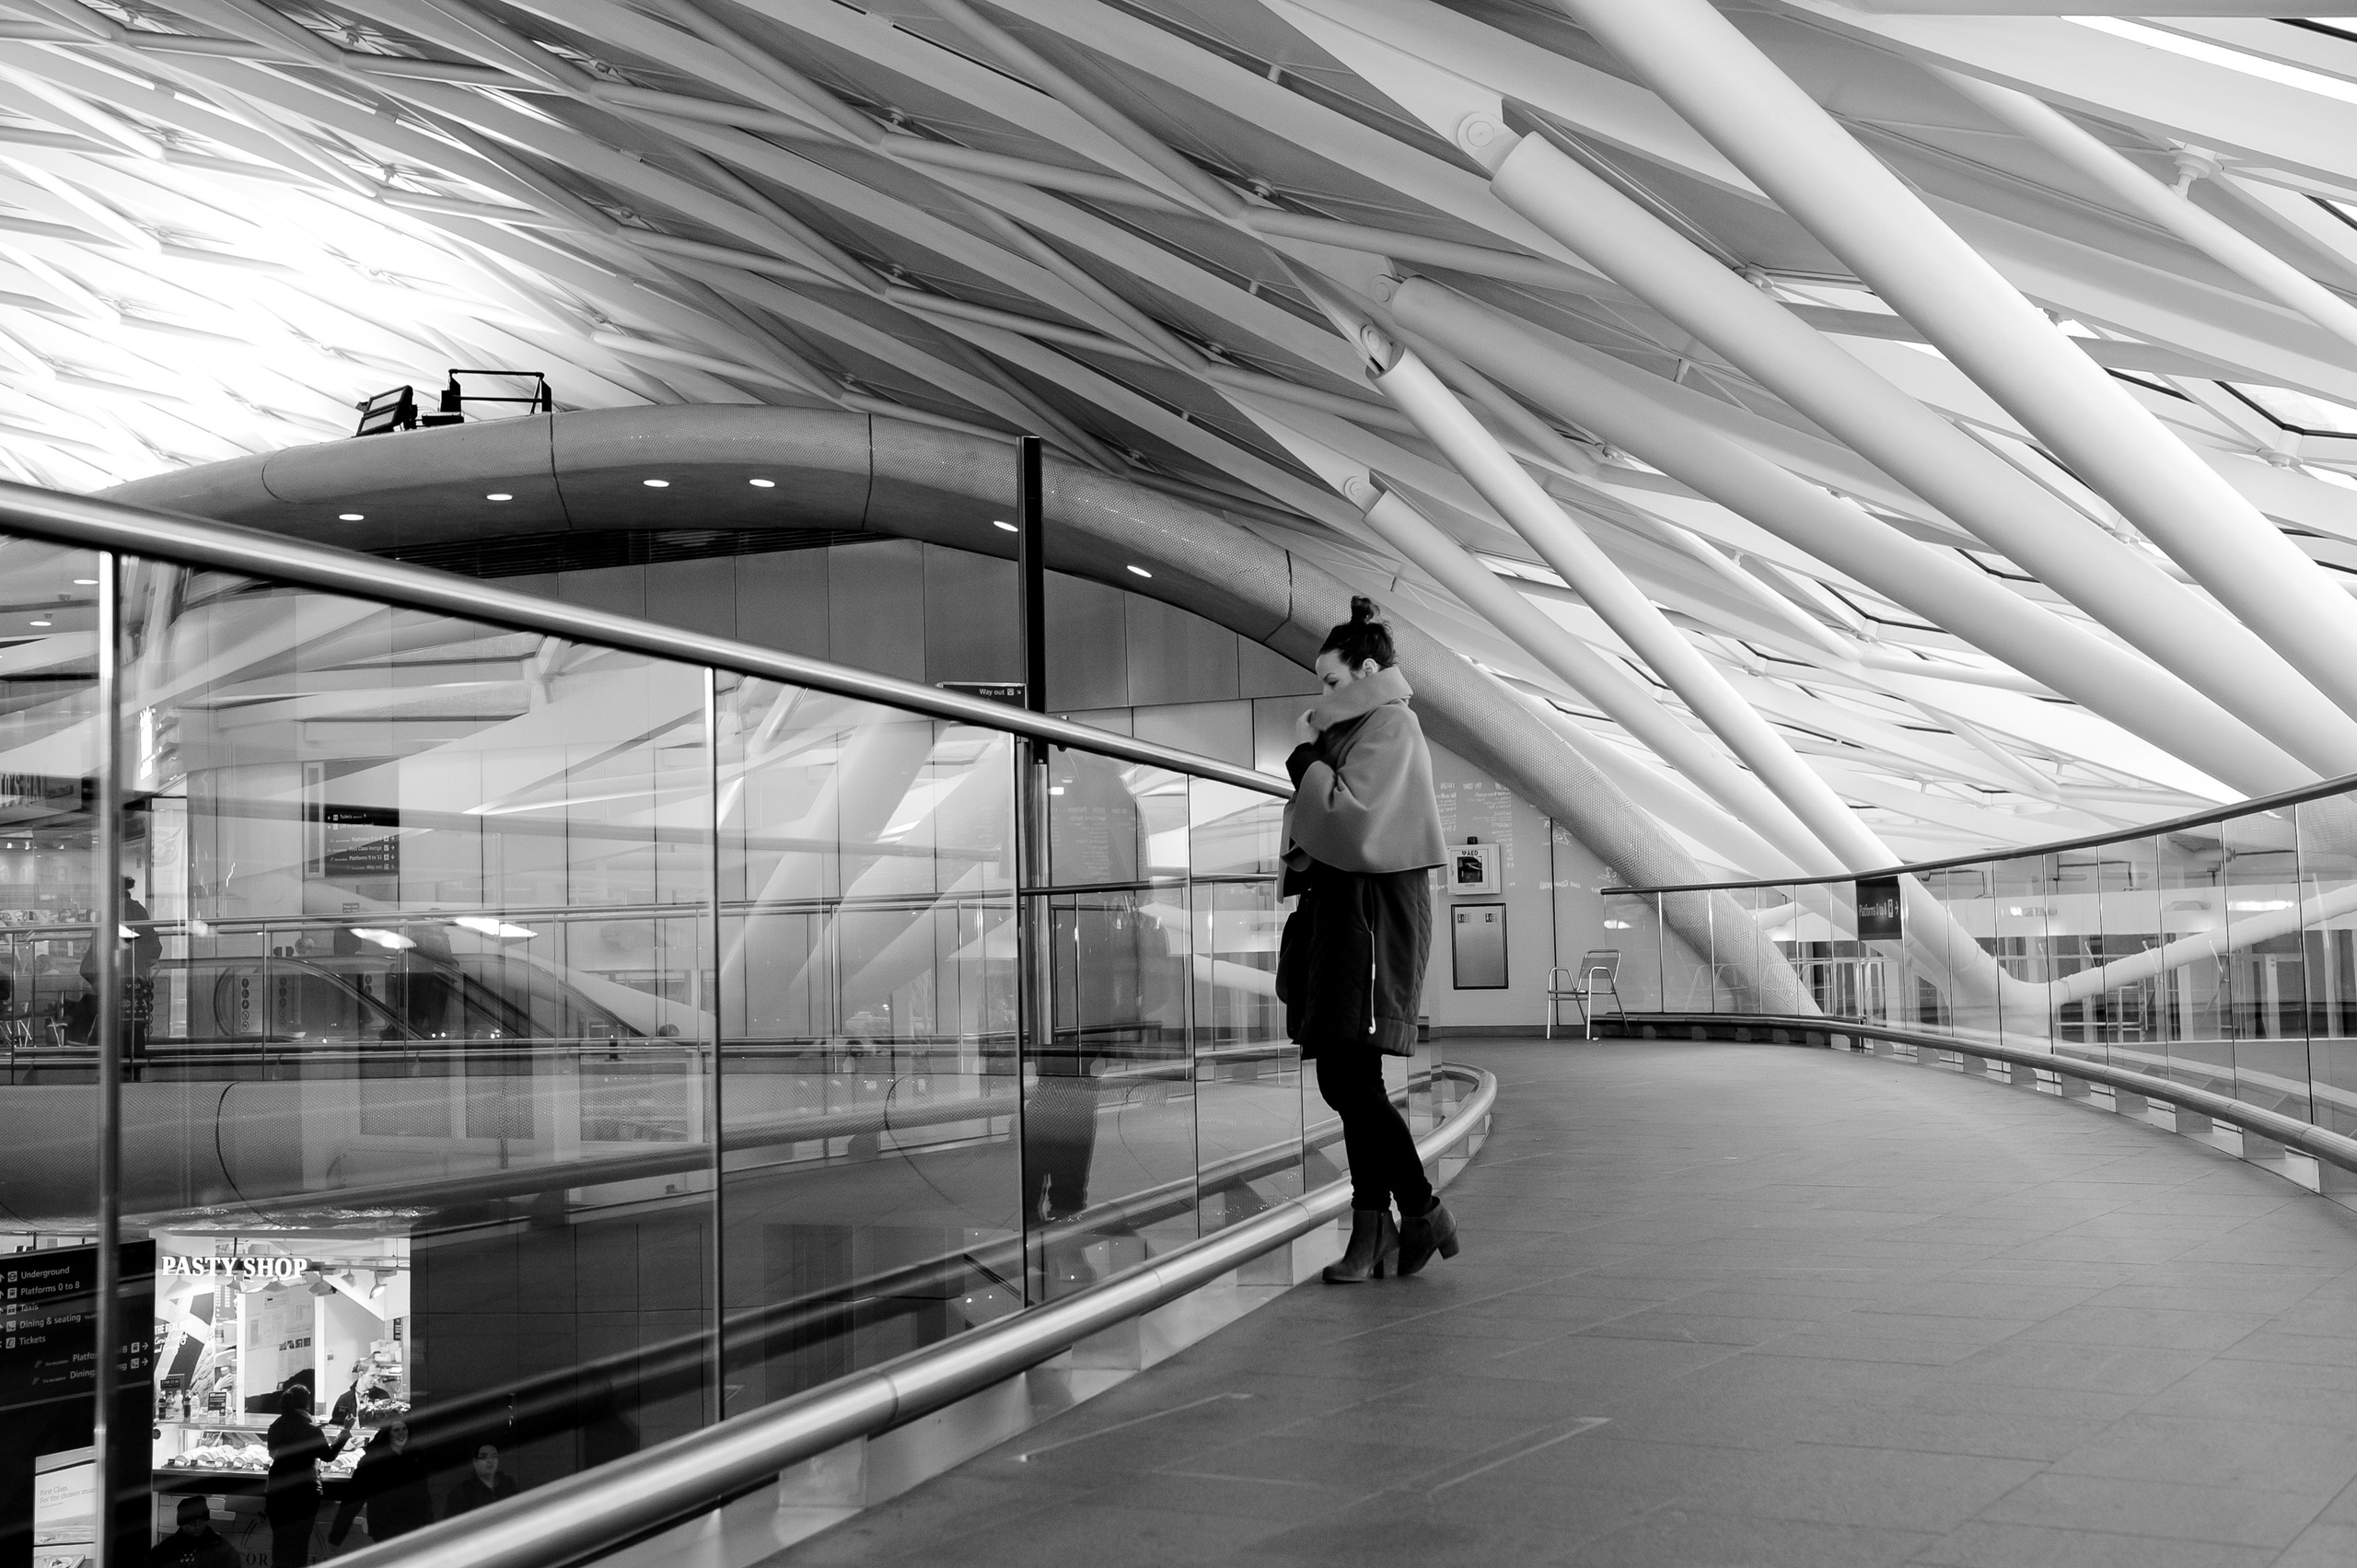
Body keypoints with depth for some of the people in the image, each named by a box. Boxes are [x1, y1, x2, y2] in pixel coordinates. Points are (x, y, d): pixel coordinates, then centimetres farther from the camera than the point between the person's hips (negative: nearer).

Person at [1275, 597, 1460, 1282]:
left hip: (1373, 913, -10)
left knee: (1349, 1080, -10)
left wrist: (1305, 758, -8)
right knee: (1348, 1082, 7)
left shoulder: (1390, 726, -9)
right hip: (1339, 910, 10)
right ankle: (1375, 1232, 10)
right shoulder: (1355, 730, 18)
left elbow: (1350, 816, -19)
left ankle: (1423, 1212, 2)